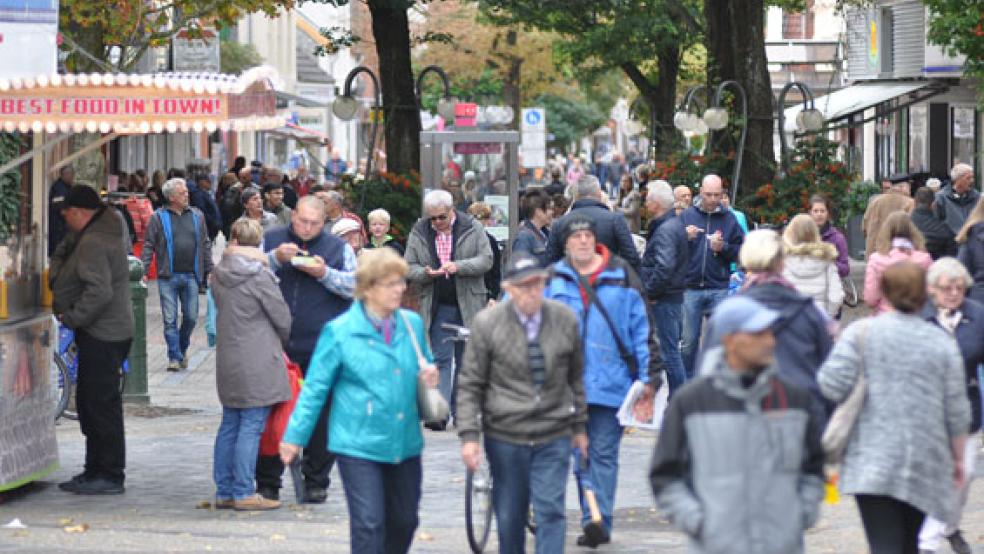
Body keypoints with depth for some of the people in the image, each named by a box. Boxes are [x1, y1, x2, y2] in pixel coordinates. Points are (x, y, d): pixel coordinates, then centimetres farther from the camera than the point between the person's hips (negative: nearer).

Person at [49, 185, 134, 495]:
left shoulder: (93, 243, -19)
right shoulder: (103, 234, 15)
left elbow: (99, 292, -28)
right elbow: (61, 255, 25)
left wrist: (72, 317, -18)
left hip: (102, 336, -11)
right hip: (105, 333, 11)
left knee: (101, 404, -6)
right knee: (90, 403, 16)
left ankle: (110, 475, -2)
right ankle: (96, 471, 23)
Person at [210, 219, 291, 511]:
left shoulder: (219, 274, 6)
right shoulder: (259, 276, -12)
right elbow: (282, 317, -6)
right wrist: (280, 343, 15)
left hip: (228, 360, 7)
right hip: (257, 362, -7)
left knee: (230, 424, 13)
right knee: (251, 427, -4)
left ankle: (224, 491, 16)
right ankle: (243, 493, -4)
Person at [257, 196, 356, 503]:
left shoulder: (338, 247, 7)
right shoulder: (273, 239, 9)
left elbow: (356, 286, 0)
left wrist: (325, 274, -14)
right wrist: (276, 259, -13)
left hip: (322, 347, -1)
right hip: (276, 343, 1)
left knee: (321, 414, 2)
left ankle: (316, 481, 13)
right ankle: (267, 482, 13)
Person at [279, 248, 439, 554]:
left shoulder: (413, 324, 5)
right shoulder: (340, 331, -8)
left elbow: (425, 367, 22)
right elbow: (315, 388, -3)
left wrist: (430, 377, -3)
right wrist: (296, 435, -1)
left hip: (404, 444, 5)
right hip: (358, 445, -5)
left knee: (404, 521, 14)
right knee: (368, 523, -8)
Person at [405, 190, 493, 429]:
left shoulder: (473, 229, 0)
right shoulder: (418, 233, 5)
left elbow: (486, 260, -4)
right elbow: (409, 268, 5)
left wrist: (459, 266, -19)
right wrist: (426, 273, -16)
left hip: (468, 305, 0)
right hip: (438, 306, 0)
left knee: (465, 359, 6)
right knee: (441, 358, -6)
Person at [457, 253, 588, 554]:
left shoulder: (565, 320, 2)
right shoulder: (487, 323, -5)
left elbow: (576, 377, 14)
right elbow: (470, 385, -2)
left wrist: (579, 425, 17)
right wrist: (469, 435, -9)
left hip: (554, 438, 1)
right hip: (505, 438, -1)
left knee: (550, 512, -7)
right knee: (509, 517, 9)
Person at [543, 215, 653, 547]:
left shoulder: (621, 277, 4)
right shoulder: (553, 280, 9)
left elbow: (641, 328, 5)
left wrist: (648, 378, 1)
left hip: (610, 382, -2)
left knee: (603, 454, -3)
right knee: (580, 454, 4)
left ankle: (599, 520, -4)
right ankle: (593, 522, 9)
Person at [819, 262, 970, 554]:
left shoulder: (860, 333, -4)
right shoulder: (942, 342, 3)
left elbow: (833, 386, -12)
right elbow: (957, 411, 5)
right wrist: (958, 458, 17)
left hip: (871, 462, -3)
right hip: (925, 464, 3)